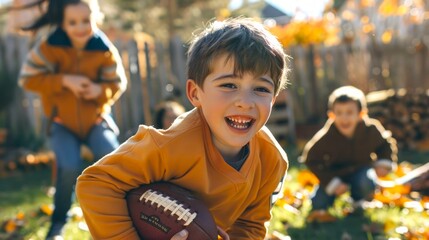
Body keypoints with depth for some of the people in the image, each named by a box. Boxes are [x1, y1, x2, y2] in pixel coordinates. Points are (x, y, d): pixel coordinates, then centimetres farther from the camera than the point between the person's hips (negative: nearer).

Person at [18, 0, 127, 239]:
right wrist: (65, 81, -25)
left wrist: (101, 90, -26)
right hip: (62, 122, -1)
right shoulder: (49, 47, -14)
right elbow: (28, 78, -14)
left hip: (96, 120, 2)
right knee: (70, 167, -23)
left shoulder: (105, 50, -11)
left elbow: (118, 84, -2)